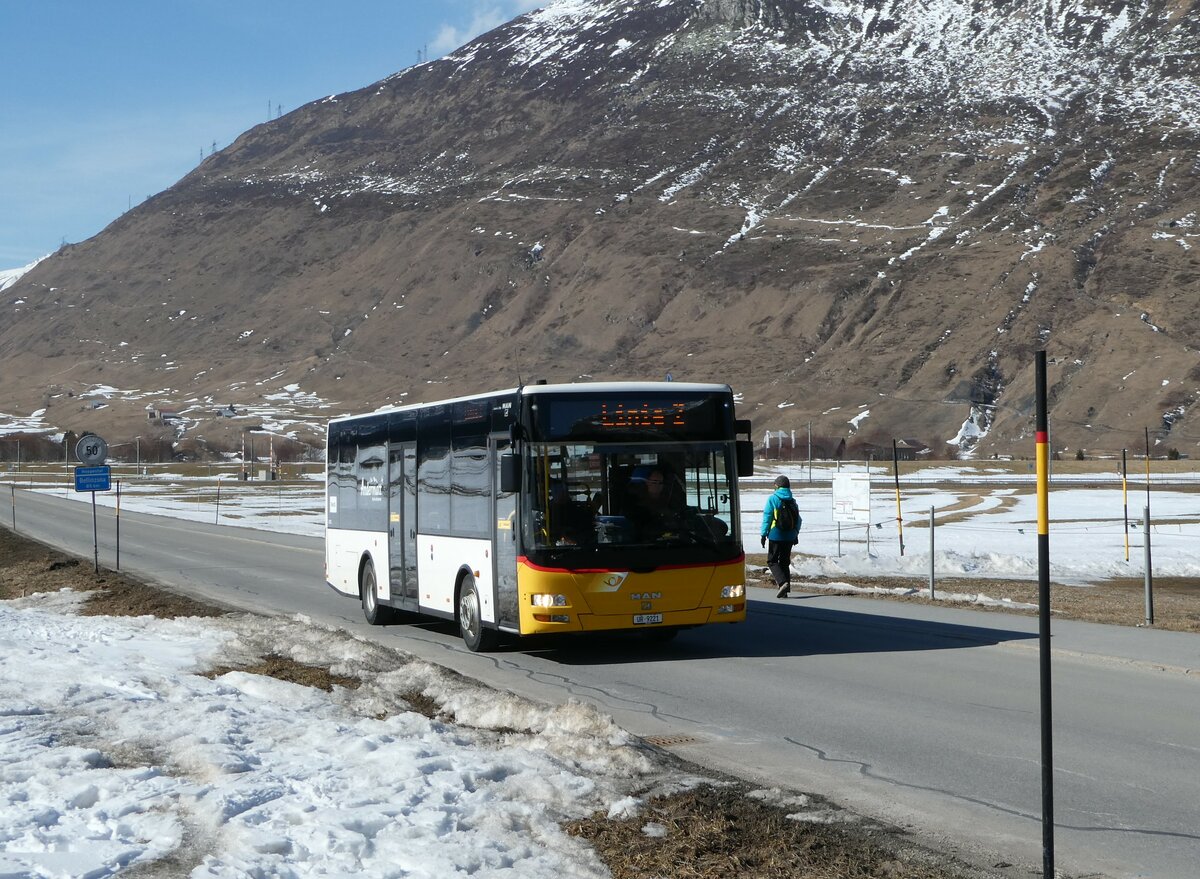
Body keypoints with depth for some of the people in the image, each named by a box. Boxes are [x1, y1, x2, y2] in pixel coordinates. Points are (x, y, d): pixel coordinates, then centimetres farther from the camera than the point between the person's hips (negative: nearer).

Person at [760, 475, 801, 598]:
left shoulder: (772, 499, -6)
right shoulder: (792, 501, 8)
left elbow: (767, 517, -9)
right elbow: (798, 520, 12)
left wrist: (763, 534, -5)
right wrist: (796, 534, 22)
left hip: (775, 536, -5)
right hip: (789, 537, 5)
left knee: (772, 561, 3)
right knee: (785, 562, 13)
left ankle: (782, 582, -18)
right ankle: (785, 589, 10)